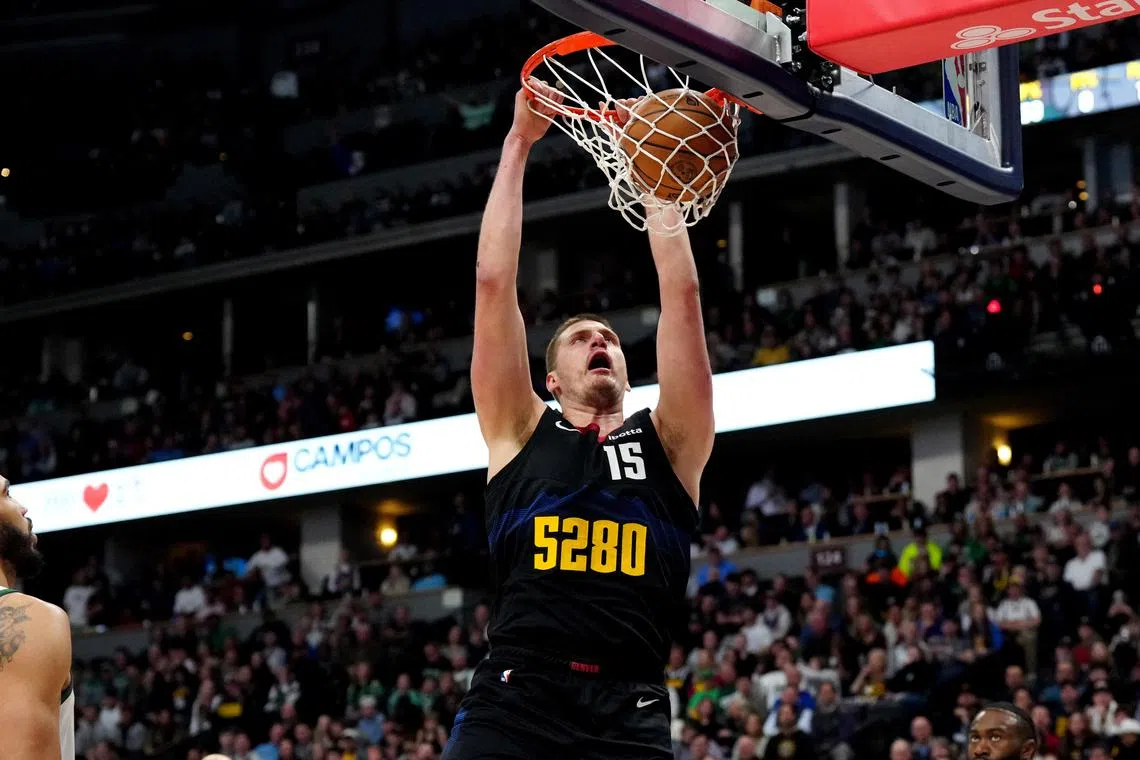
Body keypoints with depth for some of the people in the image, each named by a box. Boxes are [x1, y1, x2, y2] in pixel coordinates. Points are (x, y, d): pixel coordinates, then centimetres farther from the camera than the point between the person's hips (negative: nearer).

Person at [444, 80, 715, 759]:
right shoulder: (520, 434, 16)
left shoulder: (669, 443, 17)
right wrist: (519, 143, 14)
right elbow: (494, 281, 12)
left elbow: (681, 294, 12)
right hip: (515, 702, -1)